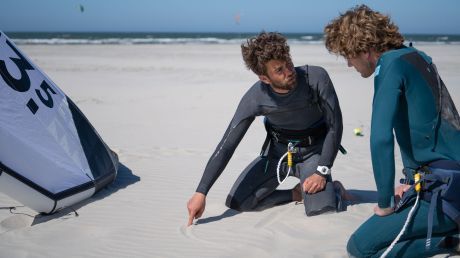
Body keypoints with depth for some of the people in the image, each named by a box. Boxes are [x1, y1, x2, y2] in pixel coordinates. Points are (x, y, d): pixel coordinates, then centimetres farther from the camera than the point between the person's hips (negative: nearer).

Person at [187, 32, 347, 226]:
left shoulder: (316, 78, -28)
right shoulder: (255, 98, -24)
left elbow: (335, 126, -17)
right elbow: (226, 146, -19)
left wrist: (322, 172, -25)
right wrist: (201, 193, -24)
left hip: (313, 153, -3)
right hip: (277, 152, 3)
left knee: (320, 208, -28)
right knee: (236, 202, -7)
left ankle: (333, 188, 8)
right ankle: (296, 193, 10)